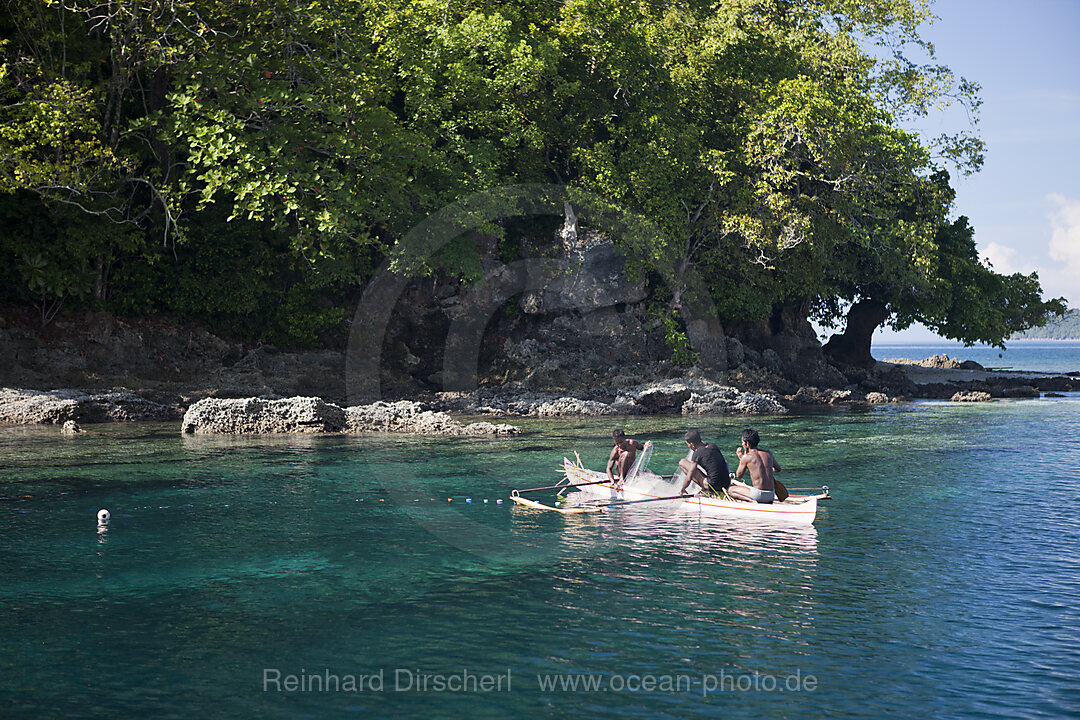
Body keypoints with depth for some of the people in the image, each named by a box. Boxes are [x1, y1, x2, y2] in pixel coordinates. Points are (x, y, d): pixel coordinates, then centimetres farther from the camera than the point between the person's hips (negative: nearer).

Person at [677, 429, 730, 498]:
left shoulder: (697, 454, -10)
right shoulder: (713, 446, 9)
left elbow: (688, 478, -11)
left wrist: (682, 489, 9)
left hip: (713, 486, -7)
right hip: (726, 484, 7)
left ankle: (704, 489, 1)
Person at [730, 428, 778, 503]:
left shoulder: (746, 457, -7)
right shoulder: (768, 454, 8)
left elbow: (739, 476, 7)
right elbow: (778, 469, 25)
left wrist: (740, 458, 14)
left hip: (759, 495, -7)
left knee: (730, 490, 9)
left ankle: (751, 500, -12)